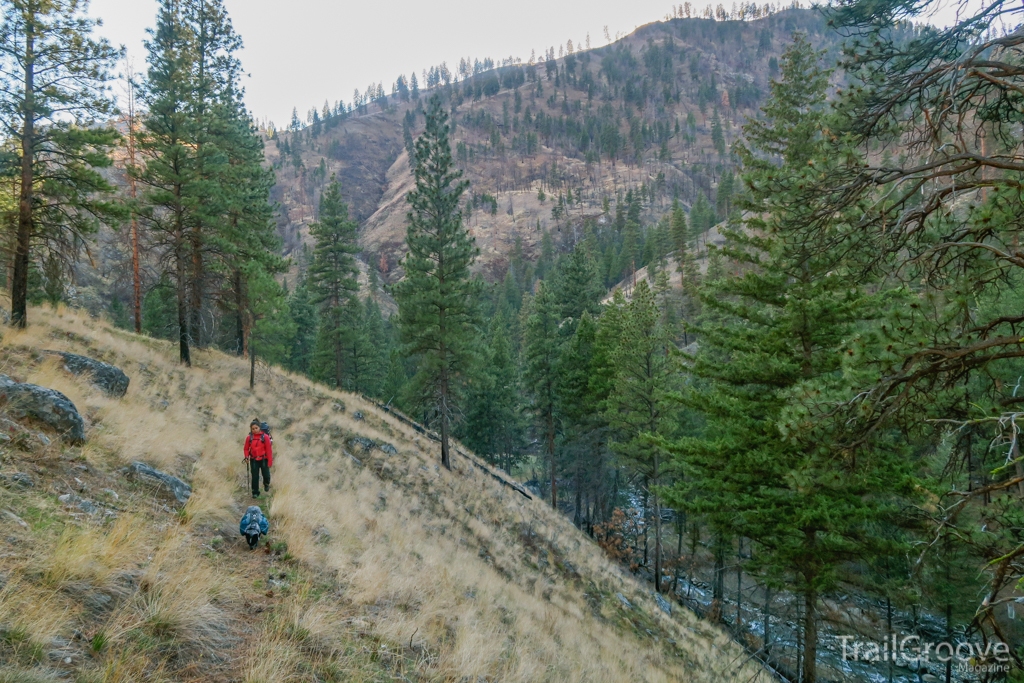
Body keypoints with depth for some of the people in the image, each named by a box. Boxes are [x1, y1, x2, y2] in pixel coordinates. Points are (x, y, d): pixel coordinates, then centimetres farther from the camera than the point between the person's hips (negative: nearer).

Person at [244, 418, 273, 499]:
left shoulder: (265, 437, -11)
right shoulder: (249, 438, -3)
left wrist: (270, 462, -11)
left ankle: (266, 484, 37)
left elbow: (269, 450, -10)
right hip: (253, 460, 2)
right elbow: (246, 448, 8)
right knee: (255, 477, 4)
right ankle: (255, 492, 17)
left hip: (264, 460, -2)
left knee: (266, 475, 2)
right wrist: (247, 456, -11)